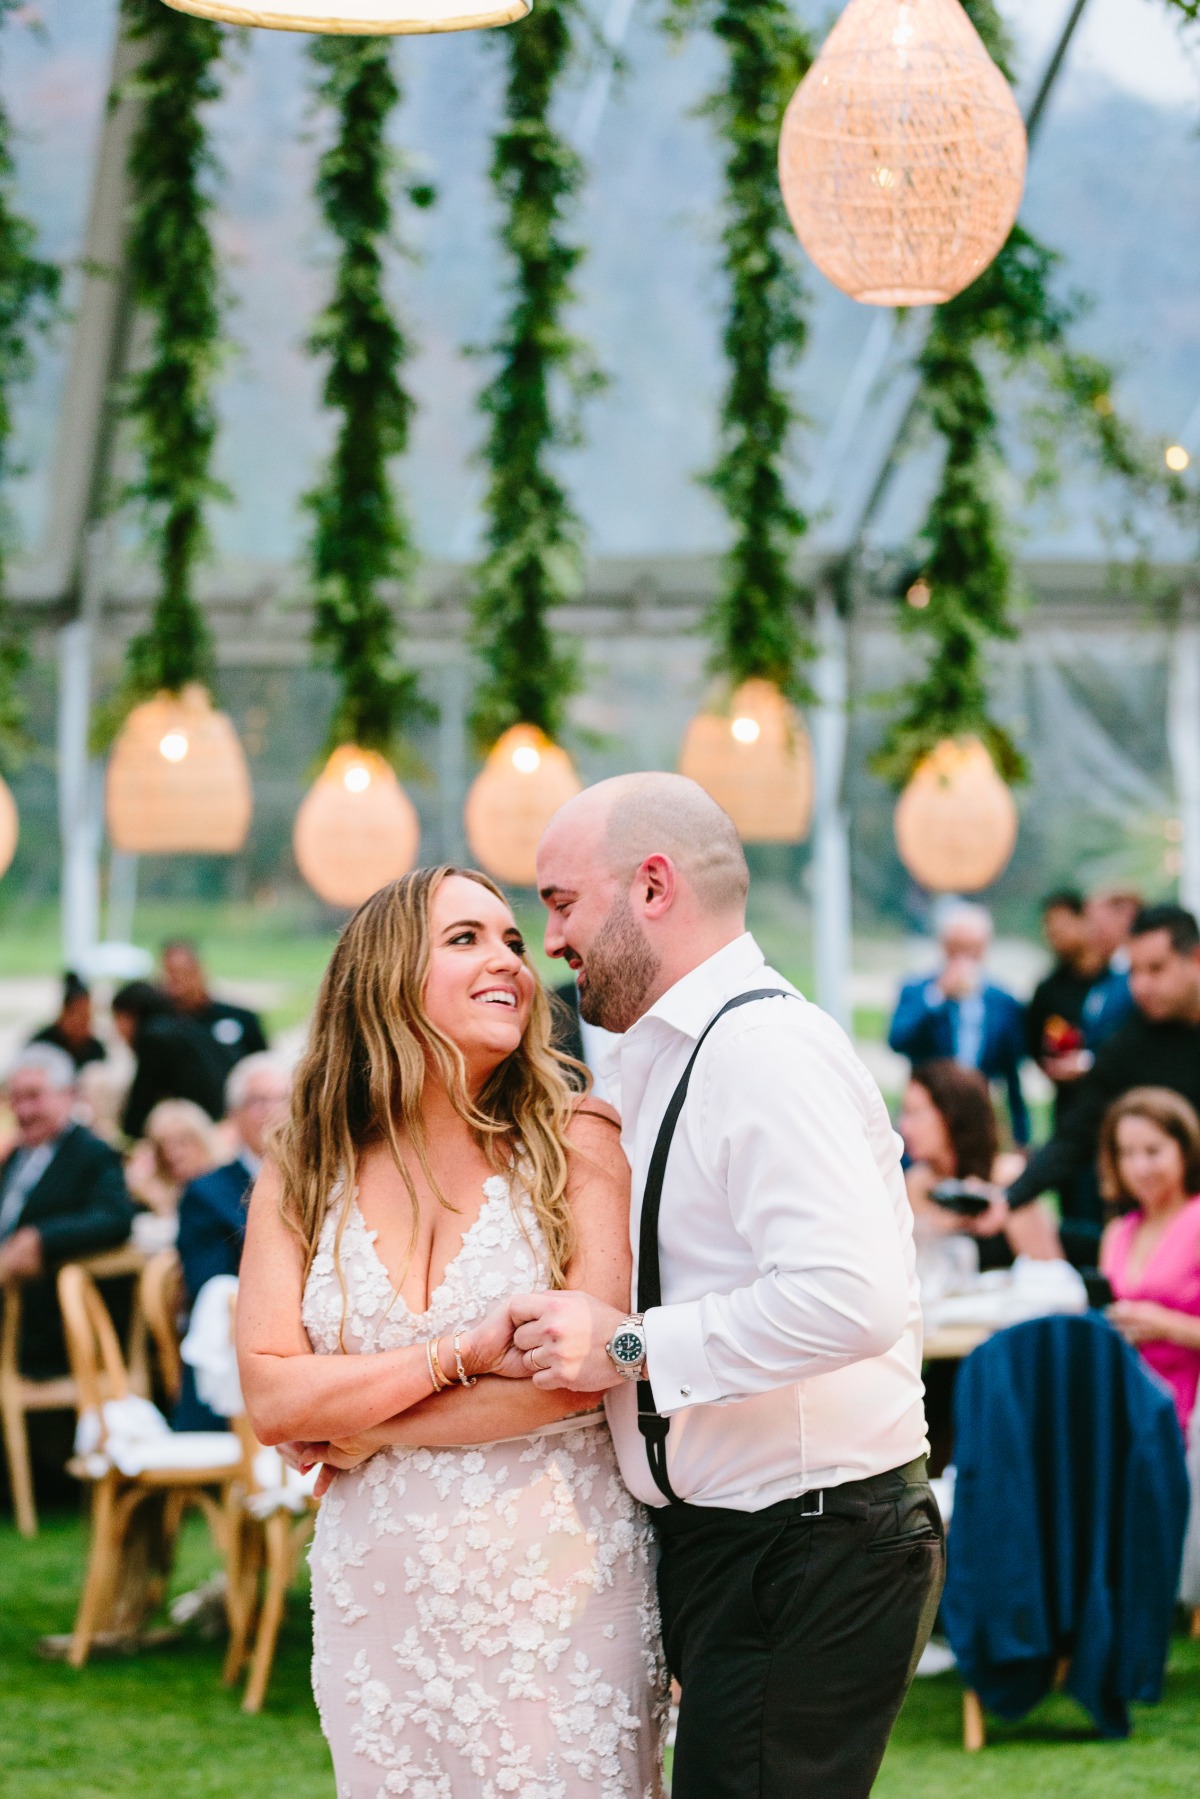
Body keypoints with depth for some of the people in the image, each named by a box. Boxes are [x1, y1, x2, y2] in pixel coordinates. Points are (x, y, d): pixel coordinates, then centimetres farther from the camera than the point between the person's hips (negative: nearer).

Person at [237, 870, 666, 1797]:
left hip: (558, 1590, -2)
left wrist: (362, 1434, -7)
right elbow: (272, 1398, -5)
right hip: (378, 1603, 2)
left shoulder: (577, 1147, -2)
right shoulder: (300, 1183, 5)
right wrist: (462, 1354, -17)